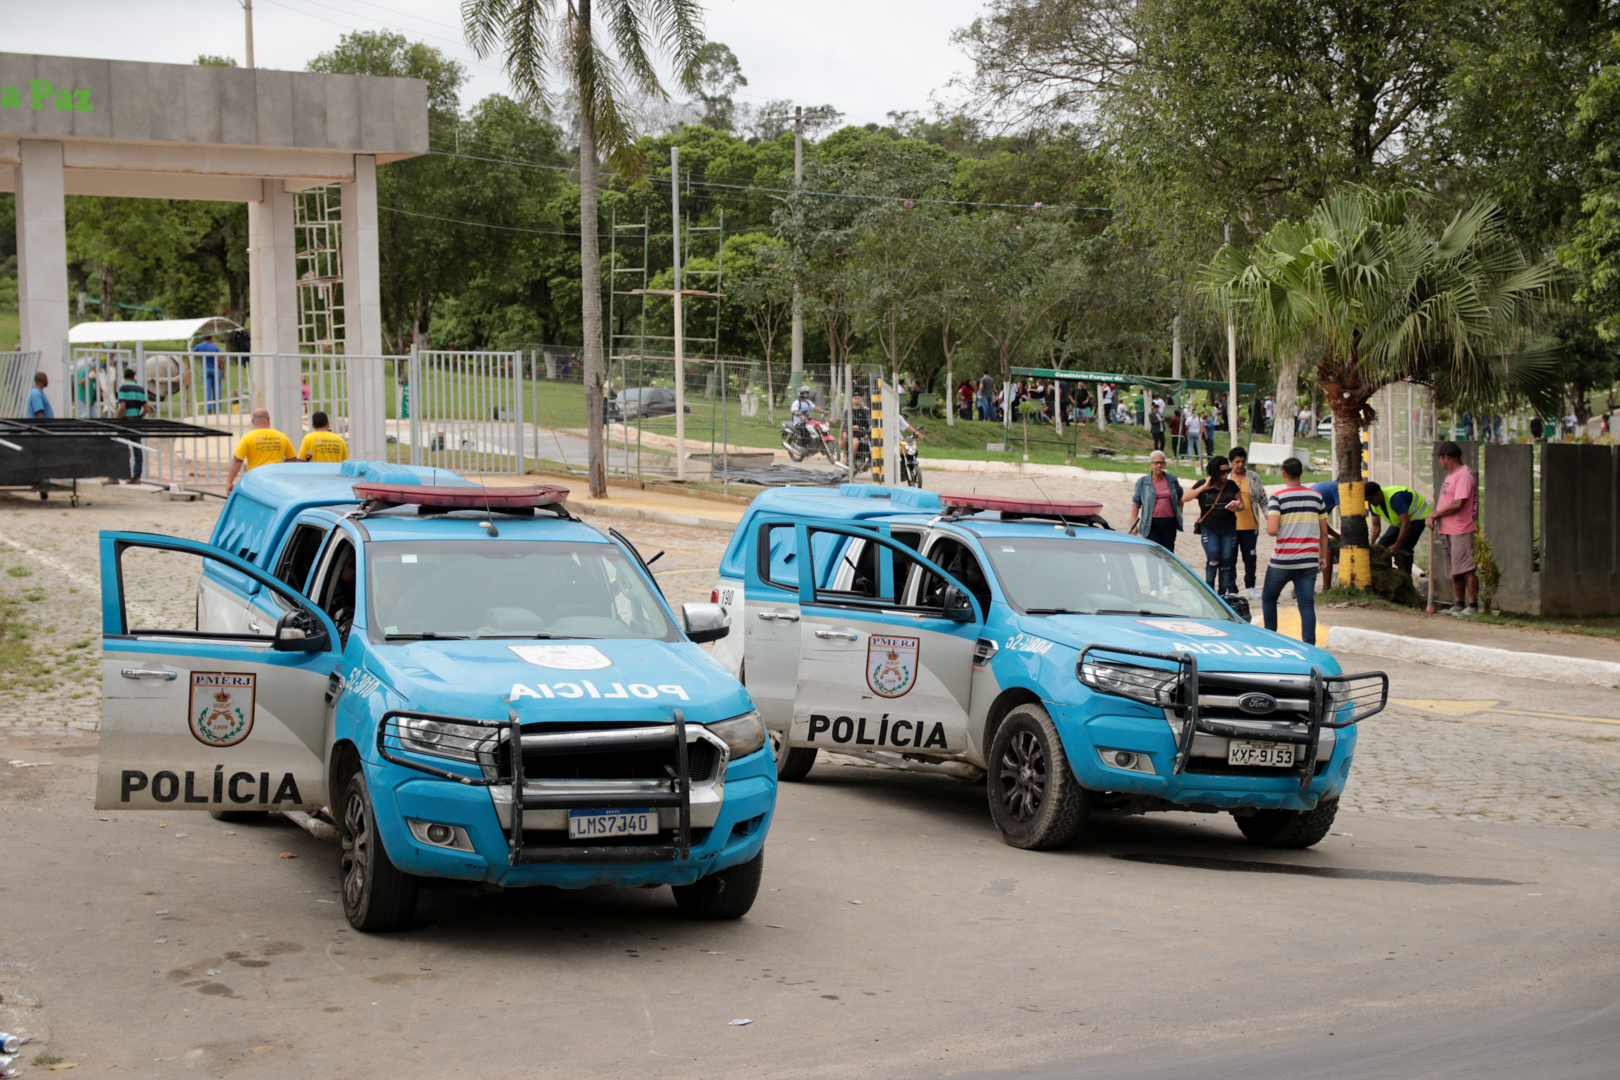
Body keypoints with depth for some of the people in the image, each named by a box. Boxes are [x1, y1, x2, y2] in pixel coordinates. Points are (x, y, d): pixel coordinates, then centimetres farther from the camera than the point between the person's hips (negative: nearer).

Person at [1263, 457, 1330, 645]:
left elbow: (1272, 530, -16)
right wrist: (1323, 557, 19)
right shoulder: (1316, 497, 6)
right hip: (1309, 561, 3)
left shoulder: (1278, 497, -7)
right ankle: (1309, 645, -9)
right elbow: (1324, 532, 9)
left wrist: (1268, 520, 6)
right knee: (1307, 604, 0)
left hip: (1282, 560, -3)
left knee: (1268, 597, 18)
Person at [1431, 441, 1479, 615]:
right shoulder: (1451, 474, 18)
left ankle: (1473, 606, -6)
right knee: (1455, 570, 14)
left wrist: (1437, 514, -12)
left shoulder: (1464, 475, -14)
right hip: (1448, 529, 10)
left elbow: (1458, 504, -22)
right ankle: (1459, 604, 21)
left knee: (1467, 569, -7)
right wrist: (1435, 517, 6)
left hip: (1461, 530, -10)